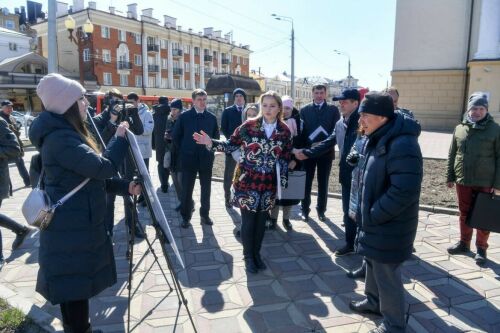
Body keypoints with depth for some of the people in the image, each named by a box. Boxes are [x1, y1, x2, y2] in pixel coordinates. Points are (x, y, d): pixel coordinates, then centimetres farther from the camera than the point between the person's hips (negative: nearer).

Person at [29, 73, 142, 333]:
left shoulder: (66, 134, 13)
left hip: (76, 224, 10)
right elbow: (104, 167, -28)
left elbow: (92, 176, 14)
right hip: (71, 229, -10)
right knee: (75, 287, 3)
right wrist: (120, 137, -13)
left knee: (75, 287, 21)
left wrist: (125, 186, 3)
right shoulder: (59, 138, -21)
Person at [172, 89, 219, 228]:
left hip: (206, 159, 2)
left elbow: (216, 136, 11)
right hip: (188, 158, -2)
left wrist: (210, 150, 5)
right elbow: (175, 136, 3)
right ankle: (186, 216, 18)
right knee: (187, 189, 5)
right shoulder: (184, 116, -4)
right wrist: (183, 151, 3)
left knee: (206, 188, 10)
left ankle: (205, 214, 25)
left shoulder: (212, 117, 2)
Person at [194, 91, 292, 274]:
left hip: (269, 184, 3)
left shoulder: (285, 131, -1)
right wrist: (211, 143, -15)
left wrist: (283, 182, 4)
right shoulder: (248, 126, -8)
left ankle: (256, 253, 34)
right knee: (248, 221, 6)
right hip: (247, 181, -2)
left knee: (261, 220, 14)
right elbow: (231, 145, -2)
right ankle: (248, 256, 26)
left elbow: (285, 159, 5)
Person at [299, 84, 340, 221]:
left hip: (326, 152, 0)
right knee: (306, 182, 6)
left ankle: (321, 210, 21)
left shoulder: (333, 110, 4)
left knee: (323, 183, 8)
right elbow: (301, 131, 0)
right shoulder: (304, 110, 6)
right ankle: (305, 209, 18)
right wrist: (310, 145, -12)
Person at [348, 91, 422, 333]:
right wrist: (367, 213, 11)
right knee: (373, 265, 26)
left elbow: (404, 191, -31)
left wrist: (373, 214, -21)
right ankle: (374, 301, 49)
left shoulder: (402, 144, -26)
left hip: (389, 227, -9)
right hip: (374, 221, 9)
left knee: (387, 274, 7)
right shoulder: (379, 139, 6)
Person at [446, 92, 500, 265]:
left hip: (485, 183, -3)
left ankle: (481, 248, 22)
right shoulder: (459, 129, 4)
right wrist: (450, 177, 7)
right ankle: (464, 243, 31)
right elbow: (452, 155, 9)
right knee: (464, 214, 15)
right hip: (463, 181, 3)